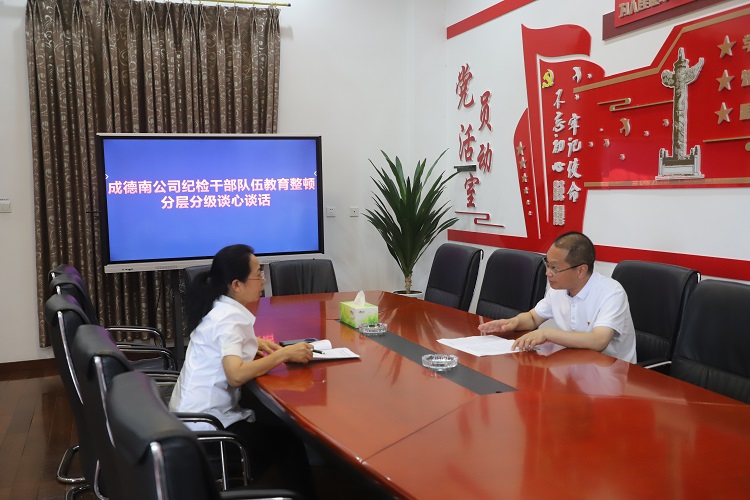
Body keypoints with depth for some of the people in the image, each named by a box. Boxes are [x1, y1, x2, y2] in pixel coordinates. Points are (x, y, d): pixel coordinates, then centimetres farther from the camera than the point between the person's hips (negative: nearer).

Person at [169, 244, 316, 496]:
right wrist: (284, 354, -24)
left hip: (197, 414, 8)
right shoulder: (229, 319, -21)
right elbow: (236, 375, -35)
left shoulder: (221, 309, 4)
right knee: (288, 438, 1)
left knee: (280, 422, 13)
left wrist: (255, 344, 9)